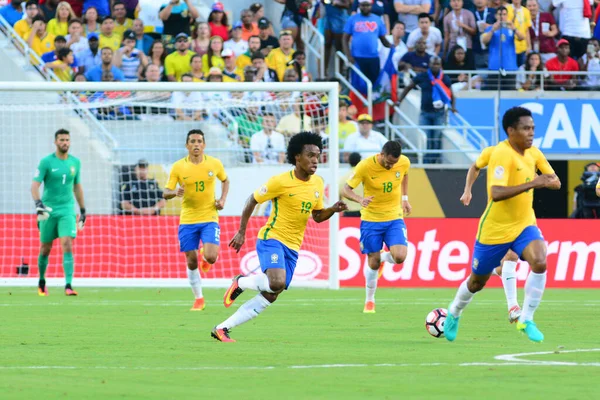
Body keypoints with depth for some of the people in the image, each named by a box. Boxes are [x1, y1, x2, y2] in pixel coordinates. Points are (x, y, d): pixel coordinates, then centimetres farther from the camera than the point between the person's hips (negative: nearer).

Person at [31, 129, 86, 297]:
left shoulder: (75, 162, 7)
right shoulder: (46, 162, -5)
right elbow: (35, 185, -11)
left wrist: (83, 210, 20)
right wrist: (38, 203, -28)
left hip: (67, 210, 2)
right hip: (48, 211, -2)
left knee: (67, 246, -14)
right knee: (45, 248, 8)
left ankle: (68, 286, -21)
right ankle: (41, 282, 30)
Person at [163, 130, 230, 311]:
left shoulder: (214, 164, -2)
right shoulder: (178, 167, -5)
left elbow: (225, 180, 18)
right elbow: (165, 193, -4)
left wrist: (223, 199, 2)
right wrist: (175, 192, -27)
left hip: (209, 218, 0)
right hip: (187, 220, 0)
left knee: (211, 257, -17)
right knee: (191, 262, 3)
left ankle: (205, 257, 22)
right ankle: (199, 298, 21)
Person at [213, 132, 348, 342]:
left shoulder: (318, 183, 5)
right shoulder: (280, 182, -14)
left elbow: (317, 216, 15)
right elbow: (252, 200, -3)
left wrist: (333, 209, -7)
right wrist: (241, 232, -3)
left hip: (293, 246, 7)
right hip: (272, 239, -7)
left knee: (270, 296, 3)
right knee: (277, 283, -31)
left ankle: (222, 328, 11)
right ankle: (240, 283, 0)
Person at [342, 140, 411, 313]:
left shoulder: (404, 162, -10)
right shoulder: (365, 166, -20)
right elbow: (345, 189, -17)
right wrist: (360, 199, -37)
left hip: (395, 218, 2)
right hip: (371, 219, -2)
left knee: (399, 257, -17)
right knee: (373, 262, 3)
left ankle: (382, 257, 21)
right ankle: (369, 300, 26)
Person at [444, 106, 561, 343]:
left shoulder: (533, 153, -1)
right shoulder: (502, 154, -24)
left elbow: (555, 182, 6)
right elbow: (496, 193, -35)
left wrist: (549, 182, -19)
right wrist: (531, 184, -40)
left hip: (524, 224, 5)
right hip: (495, 229, -5)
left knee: (539, 263, -24)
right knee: (477, 281, 12)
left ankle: (526, 320, -11)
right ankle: (454, 313, 44)